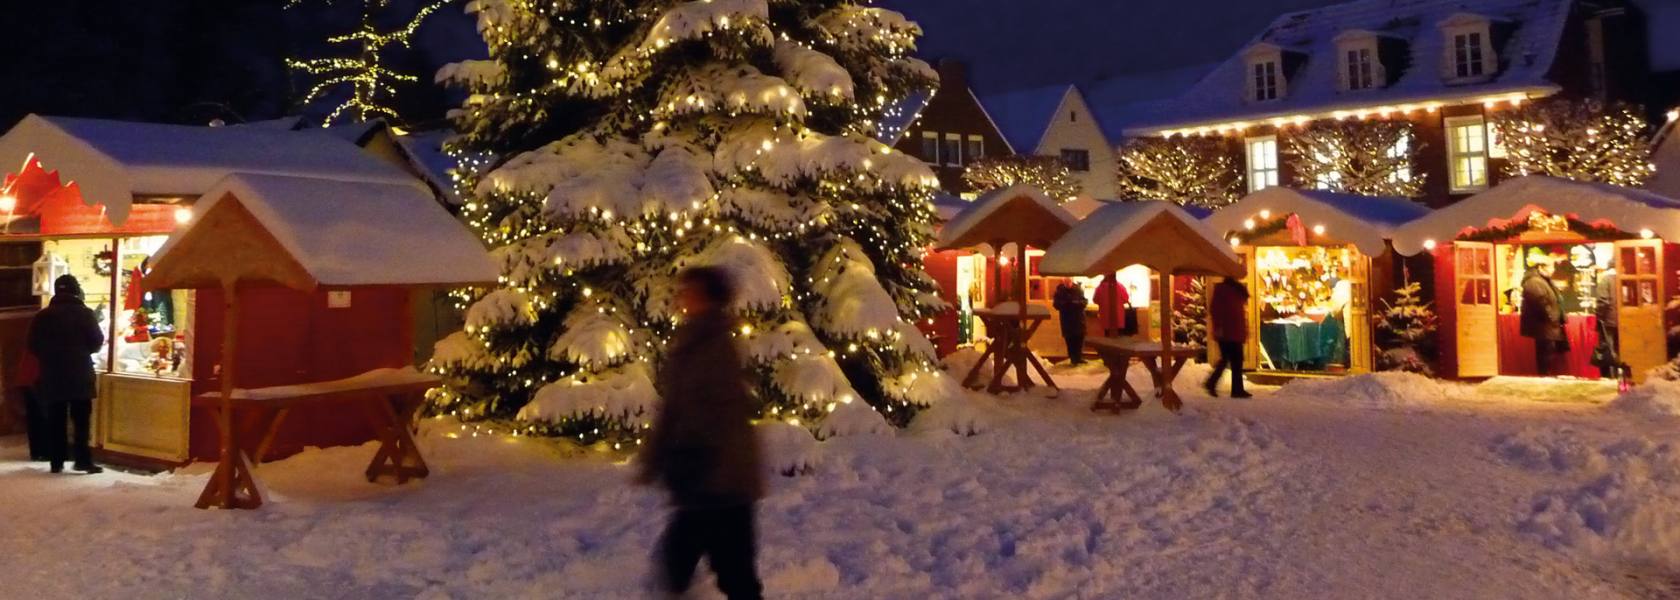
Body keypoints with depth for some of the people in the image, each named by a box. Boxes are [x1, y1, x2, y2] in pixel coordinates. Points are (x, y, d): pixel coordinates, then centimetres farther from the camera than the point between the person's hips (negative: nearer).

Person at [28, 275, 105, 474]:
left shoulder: (42, 315, 3)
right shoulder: (85, 313, -6)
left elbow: (33, 345, 5)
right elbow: (97, 342, -4)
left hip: (51, 377, 3)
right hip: (80, 375, -3)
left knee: (55, 421, 8)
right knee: (81, 420, 1)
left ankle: (56, 462, 9)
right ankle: (83, 460, -4)